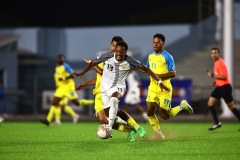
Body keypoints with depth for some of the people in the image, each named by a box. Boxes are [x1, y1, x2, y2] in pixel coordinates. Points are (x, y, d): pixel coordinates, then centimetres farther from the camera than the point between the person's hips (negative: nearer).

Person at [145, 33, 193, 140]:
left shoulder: (167, 57, -11)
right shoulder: (151, 56, 10)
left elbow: (173, 74, -14)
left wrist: (159, 76, -23)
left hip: (164, 89, -6)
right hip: (153, 88, 6)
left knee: (164, 116, -3)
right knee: (149, 111, -5)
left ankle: (182, 106, 22)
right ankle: (158, 134, 11)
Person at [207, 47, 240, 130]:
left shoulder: (220, 63, -17)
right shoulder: (216, 63, 13)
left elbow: (224, 77, -23)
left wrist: (213, 75, -19)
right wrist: (216, 81, 12)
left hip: (225, 87, -10)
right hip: (219, 87, 10)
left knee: (231, 107, -4)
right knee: (210, 103, 2)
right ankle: (217, 123, 6)